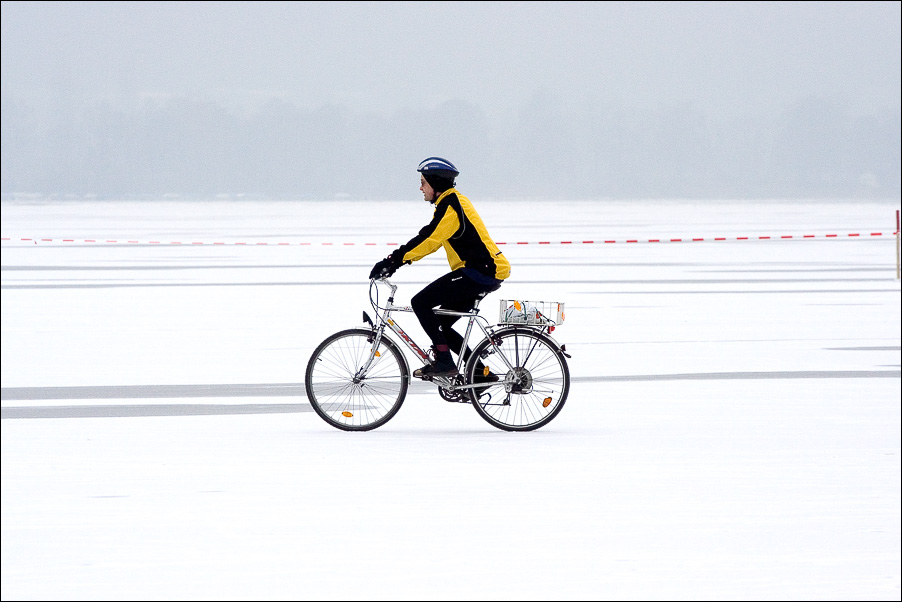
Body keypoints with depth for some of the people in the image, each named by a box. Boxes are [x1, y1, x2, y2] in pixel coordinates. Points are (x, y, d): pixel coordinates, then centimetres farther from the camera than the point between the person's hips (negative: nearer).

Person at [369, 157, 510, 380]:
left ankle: (444, 361, -13)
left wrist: (393, 261, -23)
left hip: (480, 272, -10)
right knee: (440, 325, 12)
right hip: (486, 273, 10)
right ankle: (480, 372, 14)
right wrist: (395, 261, 13)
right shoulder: (452, 202, 19)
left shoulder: (450, 206, -14)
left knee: (420, 302, -12)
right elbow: (429, 239, 21)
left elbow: (428, 240, -23)